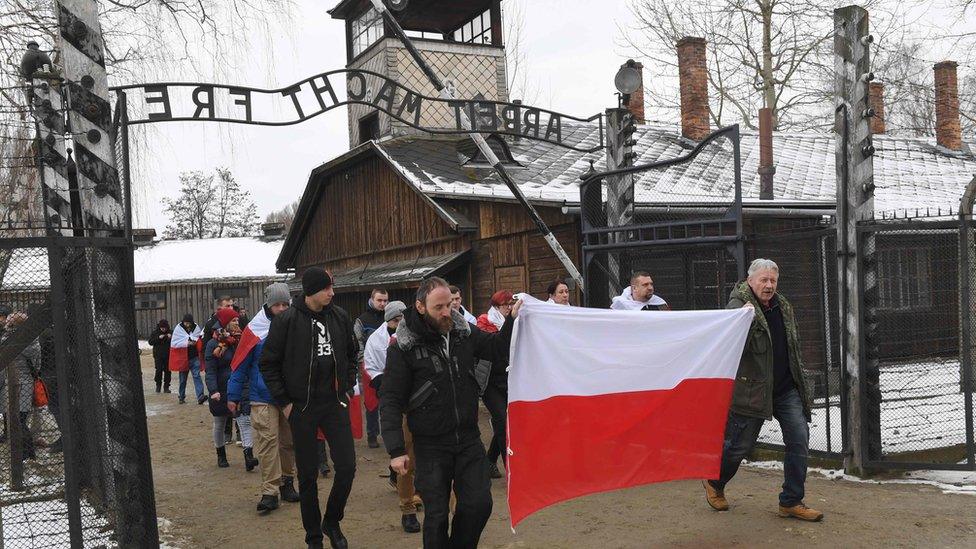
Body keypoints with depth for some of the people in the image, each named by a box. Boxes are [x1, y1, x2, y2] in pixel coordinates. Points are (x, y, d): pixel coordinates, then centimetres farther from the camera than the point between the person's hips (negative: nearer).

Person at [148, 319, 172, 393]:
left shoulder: (170, 333, 5)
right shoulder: (155, 333, 4)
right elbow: (150, 342, -4)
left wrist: (171, 338, -14)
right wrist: (158, 338, -16)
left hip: (168, 355, 1)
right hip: (158, 355, -1)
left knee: (168, 371, 1)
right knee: (159, 370, -6)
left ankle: (166, 387, 10)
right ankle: (158, 386, 12)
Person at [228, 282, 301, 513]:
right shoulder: (256, 329, -7)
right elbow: (241, 364, -2)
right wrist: (233, 396, 0)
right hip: (263, 398, -3)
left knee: (289, 442, 12)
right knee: (268, 442, -7)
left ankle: (287, 482, 28)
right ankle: (270, 492, -3)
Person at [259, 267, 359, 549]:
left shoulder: (340, 316, 1)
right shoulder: (286, 320, -10)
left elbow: (352, 353, 16)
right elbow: (268, 364, -3)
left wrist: (348, 387, 9)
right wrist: (284, 401, -5)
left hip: (335, 403, 3)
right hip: (302, 408, -3)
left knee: (347, 467, -1)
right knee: (308, 475, 6)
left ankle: (332, 522, 23)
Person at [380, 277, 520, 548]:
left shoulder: (463, 331, 0)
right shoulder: (403, 347, -12)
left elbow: (497, 346, 14)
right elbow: (390, 401, -10)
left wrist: (513, 319, -5)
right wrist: (396, 450, -15)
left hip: (469, 439, 3)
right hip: (431, 446, -3)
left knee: (479, 503, 3)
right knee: (437, 515, 3)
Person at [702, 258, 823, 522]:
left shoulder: (783, 305, 10)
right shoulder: (738, 304, -13)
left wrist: (798, 379, 22)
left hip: (786, 389, 7)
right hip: (752, 389, -6)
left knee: (799, 441, -1)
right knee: (740, 445, 3)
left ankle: (791, 502, 11)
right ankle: (714, 483, 31)